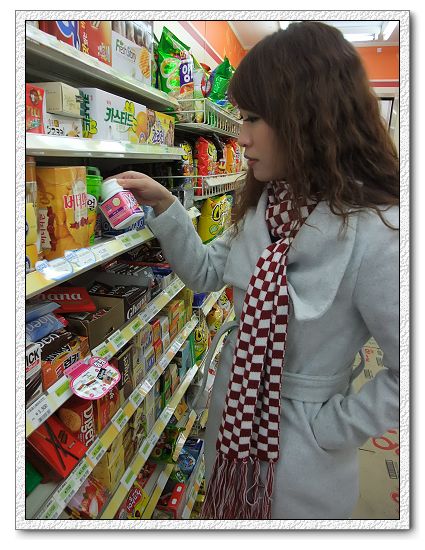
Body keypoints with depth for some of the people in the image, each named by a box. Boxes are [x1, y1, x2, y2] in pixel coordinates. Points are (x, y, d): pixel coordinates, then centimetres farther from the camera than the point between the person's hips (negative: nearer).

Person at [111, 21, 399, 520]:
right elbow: (207, 272, 3)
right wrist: (164, 206, -7)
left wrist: (327, 427, -16)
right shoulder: (264, 205, -6)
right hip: (233, 417, 6)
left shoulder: (376, 233, -28)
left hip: (298, 455, -6)